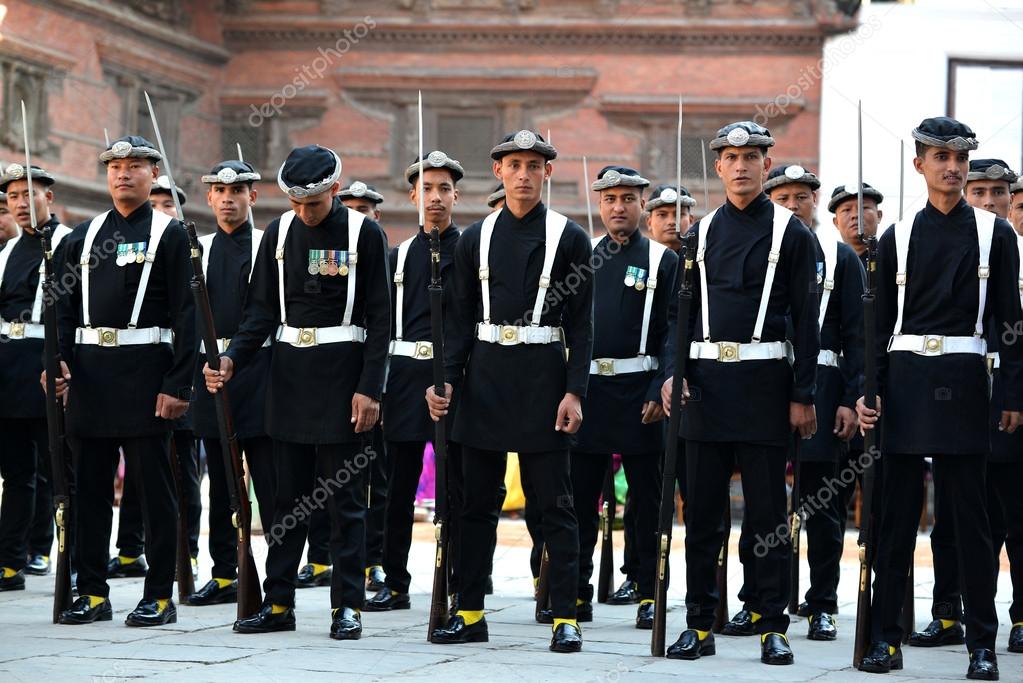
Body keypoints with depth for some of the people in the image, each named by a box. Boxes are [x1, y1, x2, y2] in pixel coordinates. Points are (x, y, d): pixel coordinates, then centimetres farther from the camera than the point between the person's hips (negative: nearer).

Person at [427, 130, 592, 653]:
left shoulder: (570, 238, 1)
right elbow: (461, 318, 10)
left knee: (555, 505, -1)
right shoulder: (475, 238, 9)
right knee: (476, 502, 7)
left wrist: (574, 392, -9)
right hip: (484, 377, 3)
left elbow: (581, 324, -1)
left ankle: (565, 618, 2)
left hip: (543, 377, -3)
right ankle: (469, 612, 14)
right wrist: (446, 379, -1)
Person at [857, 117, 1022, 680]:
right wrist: (867, 392, 0)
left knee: (970, 516, 1)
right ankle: (885, 636, 8)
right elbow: (880, 324, 10)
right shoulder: (896, 239, 9)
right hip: (905, 381, 1)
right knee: (897, 513, 3)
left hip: (963, 384, -1)